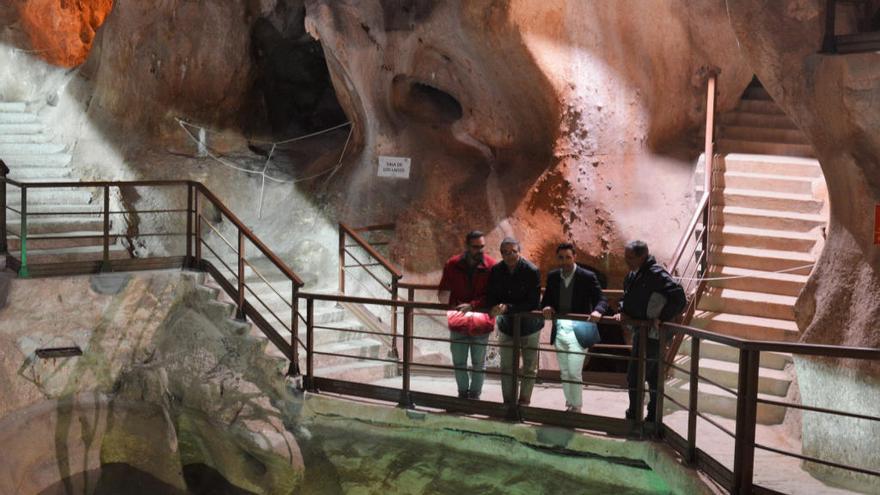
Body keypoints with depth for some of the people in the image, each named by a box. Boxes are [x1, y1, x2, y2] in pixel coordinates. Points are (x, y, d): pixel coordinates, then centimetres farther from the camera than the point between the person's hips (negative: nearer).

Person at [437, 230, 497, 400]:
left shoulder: (490, 266, -9)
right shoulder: (453, 265, -2)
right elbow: (443, 291, 5)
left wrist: (472, 305, -22)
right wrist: (446, 300, -14)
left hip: (481, 320, -1)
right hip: (457, 321, 1)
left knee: (479, 362, 10)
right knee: (458, 361, 9)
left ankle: (475, 395, 25)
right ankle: (463, 393, 27)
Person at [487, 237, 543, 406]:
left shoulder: (531, 271, -19)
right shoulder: (496, 271, -6)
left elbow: (533, 303, -21)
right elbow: (492, 297, -1)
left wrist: (508, 307, -28)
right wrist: (496, 307, -24)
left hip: (529, 324, -3)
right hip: (506, 324, 3)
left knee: (529, 367, 4)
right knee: (506, 367, 7)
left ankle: (524, 401, 15)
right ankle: (508, 403, 17)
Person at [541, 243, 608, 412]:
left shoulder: (587, 277, -6)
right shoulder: (553, 277, 8)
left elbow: (602, 299, -8)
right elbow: (546, 300, 13)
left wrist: (597, 311, -30)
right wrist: (547, 307, -10)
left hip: (578, 330, -5)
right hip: (560, 330, 5)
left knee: (574, 372, -9)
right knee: (564, 372, 13)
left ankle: (576, 407, 3)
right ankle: (569, 405, 25)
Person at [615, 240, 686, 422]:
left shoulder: (656, 274, -20)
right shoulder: (633, 274, 8)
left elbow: (679, 299, -26)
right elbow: (628, 297, 23)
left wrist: (662, 317, -22)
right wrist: (623, 312, 5)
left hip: (651, 333, -10)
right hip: (640, 331, 10)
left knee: (634, 375, -7)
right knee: (653, 376, 16)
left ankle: (633, 417, 3)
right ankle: (653, 417, 25)